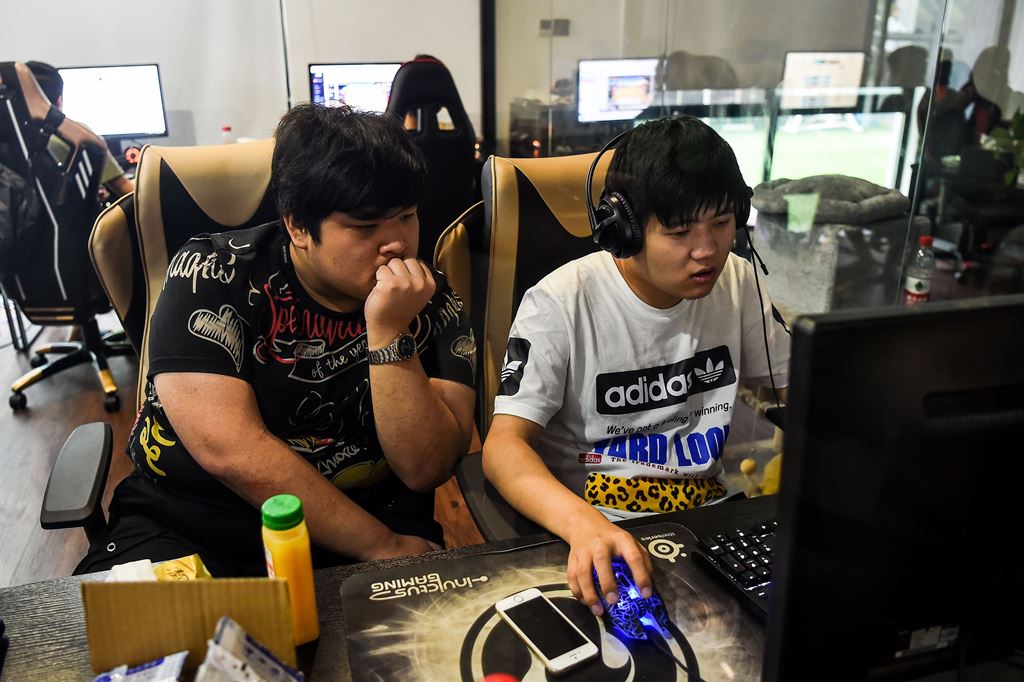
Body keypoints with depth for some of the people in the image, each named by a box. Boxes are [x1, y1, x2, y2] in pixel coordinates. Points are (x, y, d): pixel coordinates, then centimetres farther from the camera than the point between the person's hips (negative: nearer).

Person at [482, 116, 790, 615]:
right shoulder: (561, 303, -15)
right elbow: (504, 444, -21)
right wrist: (583, 524, -41)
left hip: (711, 514, 6)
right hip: (596, 524, -5)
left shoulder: (738, 282, 2)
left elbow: (793, 385, 13)